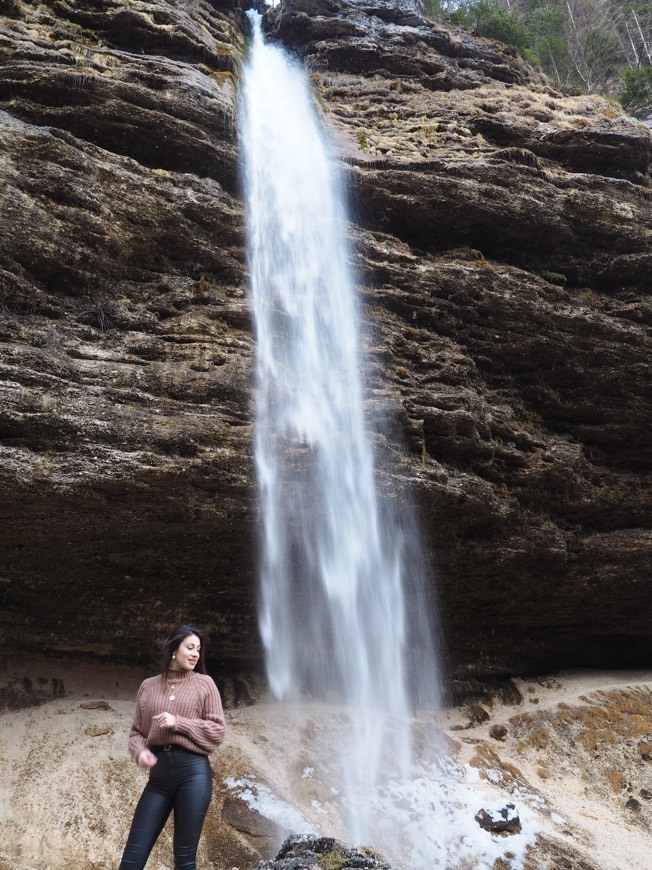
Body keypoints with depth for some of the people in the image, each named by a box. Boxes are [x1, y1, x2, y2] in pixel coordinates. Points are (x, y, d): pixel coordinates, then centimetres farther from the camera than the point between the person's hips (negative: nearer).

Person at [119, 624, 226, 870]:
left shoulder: (204, 683, 4)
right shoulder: (149, 686, 11)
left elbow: (218, 730, 1)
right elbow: (137, 730, 13)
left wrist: (178, 722, -10)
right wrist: (139, 752, -9)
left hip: (193, 772, -2)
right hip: (159, 773, 2)